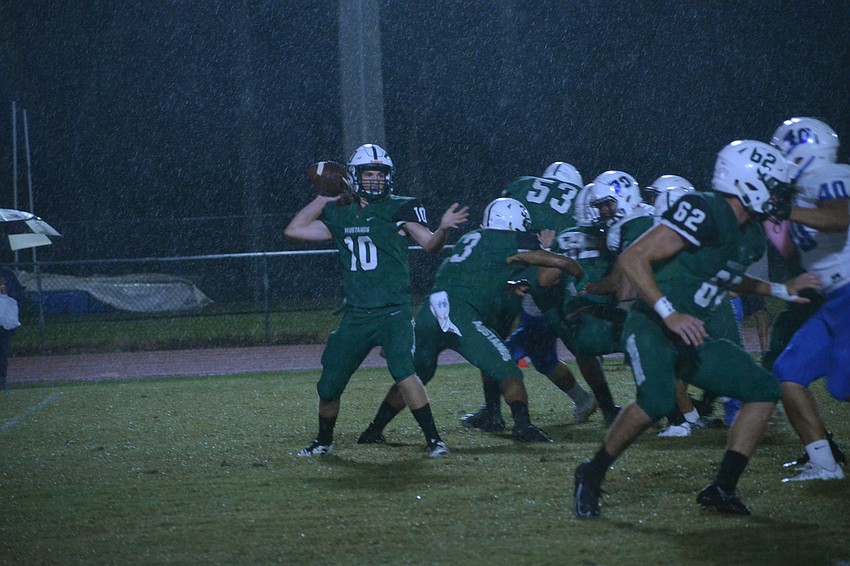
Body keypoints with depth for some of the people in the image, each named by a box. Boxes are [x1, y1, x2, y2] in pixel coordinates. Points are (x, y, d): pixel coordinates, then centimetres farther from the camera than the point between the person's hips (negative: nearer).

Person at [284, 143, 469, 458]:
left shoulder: (399, 209, 0)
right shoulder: (340, 217, 12)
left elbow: (429, 245, -9)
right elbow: (293, 231, 15)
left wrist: (443, 229, -31)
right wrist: (325, 199, 14)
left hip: (393, 312, -5)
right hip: (355, 316, 5)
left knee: (403, 372, -25)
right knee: (329, 385, 10)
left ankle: (434, 440, -19)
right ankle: (324, 442, 34)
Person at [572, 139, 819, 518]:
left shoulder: (751, 237, 12)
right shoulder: (705, 213, -17)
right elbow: (632, 259, -22)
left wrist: (781, 289, 27)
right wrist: (670, 314, -26)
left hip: (689, 339, 9)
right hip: (650, 329, -9)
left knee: (763, 391, 3)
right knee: (657, 401, -33)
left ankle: (722, 488, 4)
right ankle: (592, 475, -12)